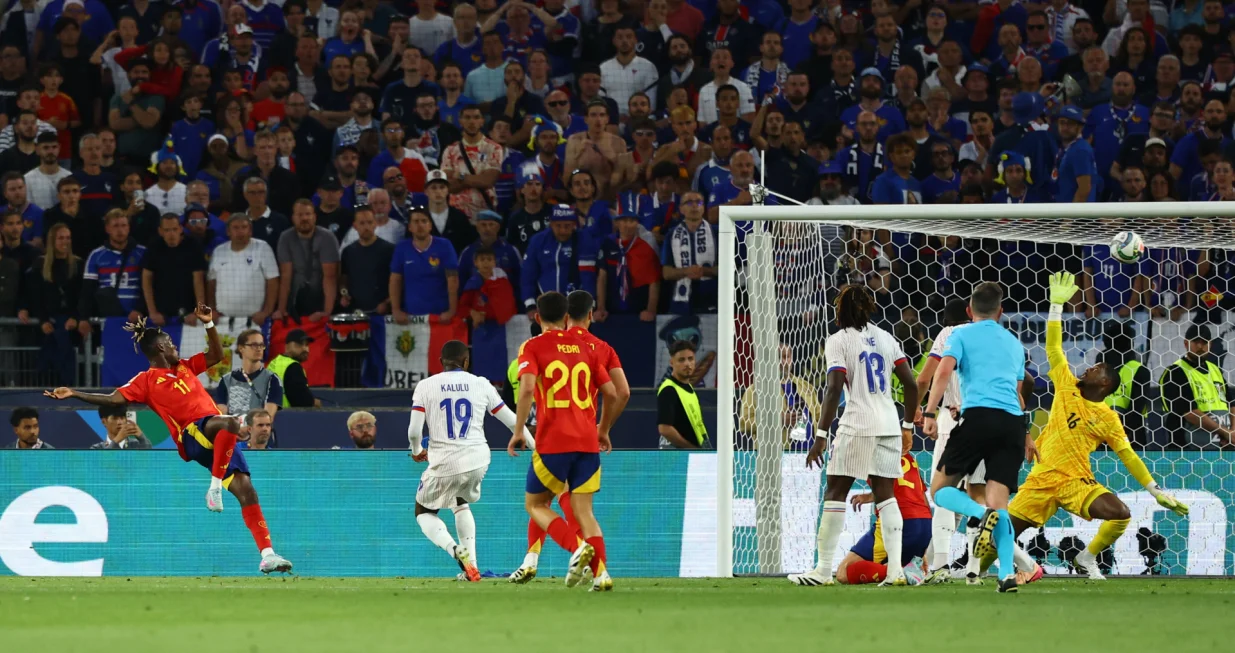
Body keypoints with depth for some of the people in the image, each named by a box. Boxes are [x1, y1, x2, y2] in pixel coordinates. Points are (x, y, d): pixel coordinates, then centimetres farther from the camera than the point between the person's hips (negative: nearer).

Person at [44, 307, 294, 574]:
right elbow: (114, 399, -2)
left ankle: (267, 555, -9)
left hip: (221, 442, 6)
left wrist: (209, 324, 21)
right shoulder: (146, 380, 6)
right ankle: (215, 487, -35)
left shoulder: (184, 367, 26)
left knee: (246, 490, -6)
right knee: (228, 422, -39)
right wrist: (73, 394, -9)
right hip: (192, 435, -6)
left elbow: (216, 354, 33)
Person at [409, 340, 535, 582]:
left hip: (444, 462, -3)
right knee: (460, 503, 32)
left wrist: (417, 452, 17)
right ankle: (471, 564, 18)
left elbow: (414, 431, -6)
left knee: (424, 512, 19)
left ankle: (455, 550, -11)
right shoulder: (480, 384, 5)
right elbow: (512, 421, 9)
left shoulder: (426, 386, 0)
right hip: (478, 461, 3)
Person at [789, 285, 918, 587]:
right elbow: (911, 384, 9)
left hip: (857, 426, -5)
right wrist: (908, 426, 18)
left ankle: (823, 570, -1)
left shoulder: (838, 341, -3)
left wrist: (821, 436, -14)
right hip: (889, 424, 5)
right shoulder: (885, 338, 13)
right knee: (885, 494, 8)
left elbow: (834, 389, -13)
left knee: (835, 492, 1)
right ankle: (896, 570, -3)